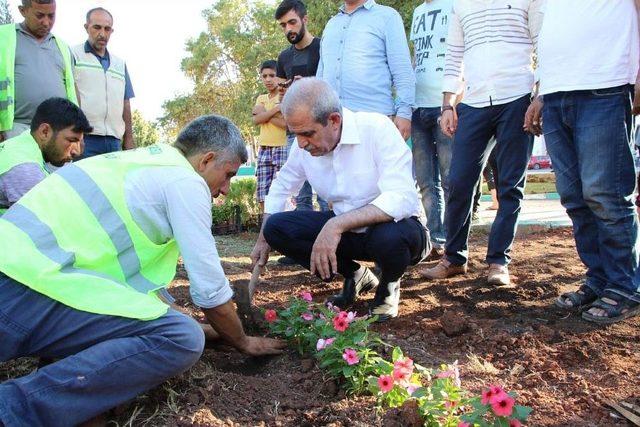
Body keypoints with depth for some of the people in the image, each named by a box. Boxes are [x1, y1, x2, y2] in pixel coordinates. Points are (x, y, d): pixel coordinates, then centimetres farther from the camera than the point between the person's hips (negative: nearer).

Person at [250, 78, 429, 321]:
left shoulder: (377, 128, -23)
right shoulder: (304, 145, -6)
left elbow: (402, 199, -34)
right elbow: (281, 187, 13)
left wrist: (337, 224, -39)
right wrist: (264, 240, 12)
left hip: (394, 226, -5)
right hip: (343, 229, 5)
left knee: (389, 237, -40)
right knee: (276, 227, -12)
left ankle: (389, 284, -1)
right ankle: (354, 275, 7)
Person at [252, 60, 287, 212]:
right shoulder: (261, 98, 18)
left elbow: (284, 122, -15)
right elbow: (256, 120, 0)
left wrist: (263, 113, -7)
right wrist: (275, 109, -11)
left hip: (281, 148, -6)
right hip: (264, 149, 6)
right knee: (262, 195, 3)